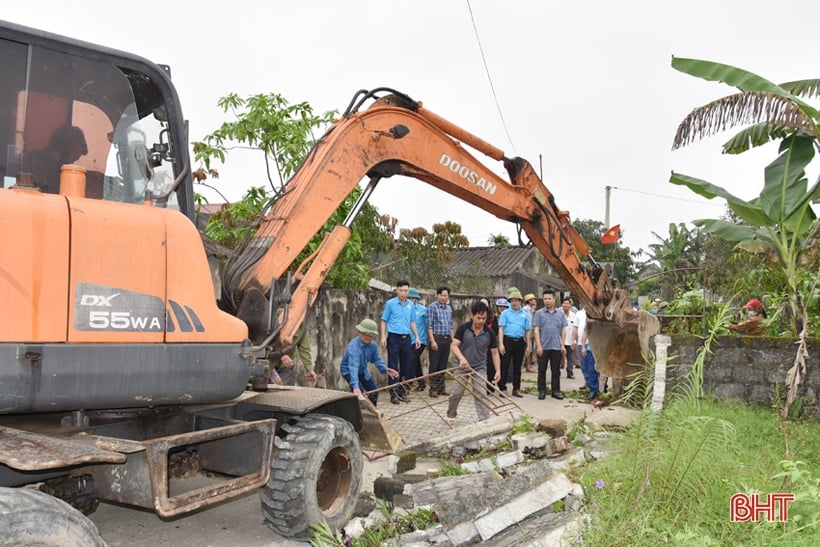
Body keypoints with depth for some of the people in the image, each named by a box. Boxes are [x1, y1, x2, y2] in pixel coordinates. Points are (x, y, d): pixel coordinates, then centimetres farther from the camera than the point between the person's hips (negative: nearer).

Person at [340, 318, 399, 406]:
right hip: (348, 371, -7)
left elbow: (376, 359, 3)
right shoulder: (353, 346, -38)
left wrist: (385, 369, -16)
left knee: (374, 391, 8)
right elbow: (353, 367, -49)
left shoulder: (373, 345, -16)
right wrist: (355, 386, -59)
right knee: (359, 392, -26)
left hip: (363, 370, 7)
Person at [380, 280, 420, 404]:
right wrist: (383, 336, -10)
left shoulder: (411, 305, 9)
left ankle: (402, 391, 20)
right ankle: (393, 394, 4)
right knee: (393, 367, -1)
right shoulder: (390, 303, -3)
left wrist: (416, 337, 12)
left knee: (406, 366, 8)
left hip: (407, 338, 4)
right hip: (393, 338, -4)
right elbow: (384, 321, -1)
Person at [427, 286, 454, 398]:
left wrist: (452, 339, 13)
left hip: (446, 339, 6)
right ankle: (433, 389, 5)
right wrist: (432, 341, -16)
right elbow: (429, 325, -10)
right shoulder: (432, 307, -6)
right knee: (434, 365, -1)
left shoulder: (449, 308, 13)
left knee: (443, 365, 11)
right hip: (436, 338, -6)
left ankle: (441, 388, 18)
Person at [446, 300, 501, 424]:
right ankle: (451, 414, 27)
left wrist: (498, 370, -9)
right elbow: (454, 345, -14)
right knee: (457, 393, 1)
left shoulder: (490, 334, -6)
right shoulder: (463, 328, -10)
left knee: (480, 395, -5)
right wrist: (461, 358, -33)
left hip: (479, 368, 1)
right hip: (462, 367, 0)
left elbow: (495, 353, 1)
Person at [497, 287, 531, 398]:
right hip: (507, 340, -3)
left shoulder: (525, 315, 10)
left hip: (520, 342, 3)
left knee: (517, 366, 10)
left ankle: (516, 389, 18)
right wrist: (501, 344, -11)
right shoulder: (505, 313, 3)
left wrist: (528, 346, 7)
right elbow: (501, 329, -2)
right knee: (504, 365, -2)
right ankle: (502, 388, 4)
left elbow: (528, 331, 12)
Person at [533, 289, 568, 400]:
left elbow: (563, 330, 9)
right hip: (543, 347, -2)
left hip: (556, 347, 2)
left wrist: (562, 345, 2)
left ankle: (556, 391, 17)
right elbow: (536, 330, -3)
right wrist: (538, 345, -10)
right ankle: (542, 391, 13)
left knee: (556, 371, 8)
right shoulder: (539, 313, 0)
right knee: (542, 370, 5)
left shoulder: (560, 314, 7)